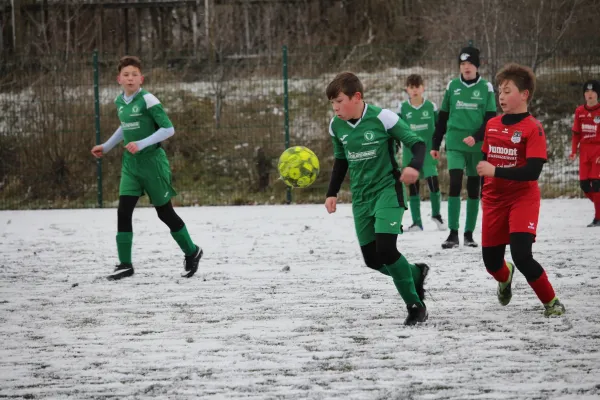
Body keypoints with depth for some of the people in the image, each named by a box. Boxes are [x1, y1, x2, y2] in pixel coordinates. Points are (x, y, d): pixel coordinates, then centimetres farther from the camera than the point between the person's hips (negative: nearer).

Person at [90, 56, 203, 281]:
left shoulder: (147, 100, -16)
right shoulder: (119, 101, 5)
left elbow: (168, 129, -19)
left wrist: (141, 144, -26)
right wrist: (106, 147, 24)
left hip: (152, 162, -6)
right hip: (130, 164, 6)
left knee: (164, 212, 6)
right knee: (124, 211, -8)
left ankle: (191, 253, 27)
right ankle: (125, 264, -4)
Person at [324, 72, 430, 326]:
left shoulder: (382, 118, -16)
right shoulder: (336, 126, 1)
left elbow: (417, 143, -12)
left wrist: (414, 166, -32)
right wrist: (332, 193, 11)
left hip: (387, 190, -6)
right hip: (360, 197, 6)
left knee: (385, 249, -22)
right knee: (372, 259, 5)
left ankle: (415, 304, -5)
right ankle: (415, 274, 33)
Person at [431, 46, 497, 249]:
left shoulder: (486, 88, 1)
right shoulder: (452, 86, 5)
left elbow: (491, 119, -2)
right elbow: (443, 117, 11)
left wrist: (476, 137, -17)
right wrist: (435, 144, 10)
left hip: (477, 147, 0)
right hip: (455, 145, 0)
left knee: (474, 189, 7)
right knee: (455, 185, -14)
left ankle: (469, 233, 16)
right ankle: (453, 233, -13)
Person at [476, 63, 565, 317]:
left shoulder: (532, 128, -14)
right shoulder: (492, 125, 5)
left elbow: (533, 171, -23)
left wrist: (495, 171, -26)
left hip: (523, 198, -6)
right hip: (494, 199, 6)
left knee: (521, 255, -22)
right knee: (491, 261, 10)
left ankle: (551, 302, -2)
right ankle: (505, 278, 48)